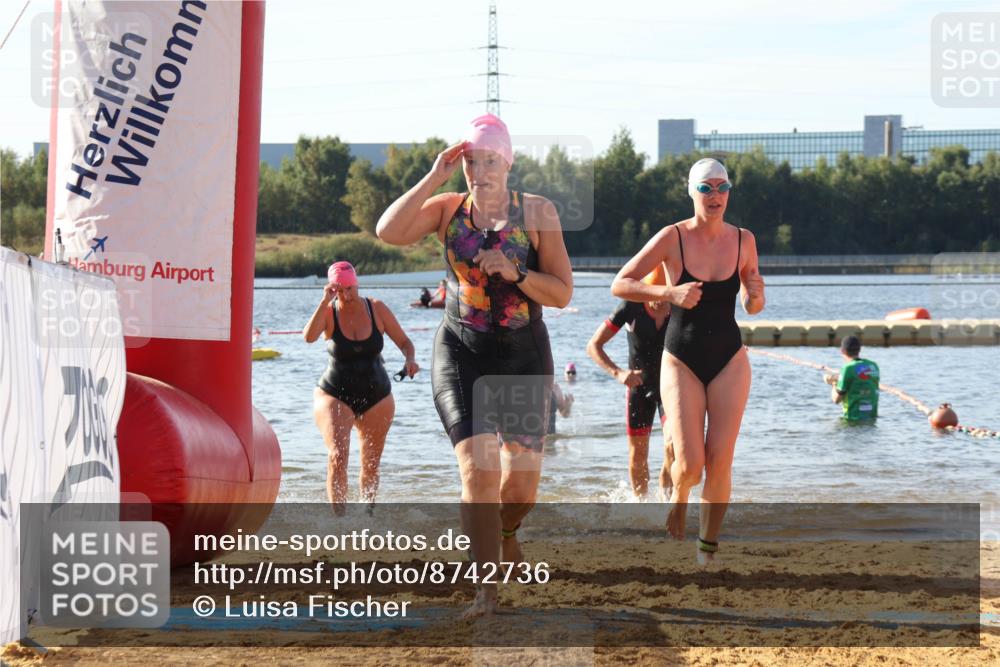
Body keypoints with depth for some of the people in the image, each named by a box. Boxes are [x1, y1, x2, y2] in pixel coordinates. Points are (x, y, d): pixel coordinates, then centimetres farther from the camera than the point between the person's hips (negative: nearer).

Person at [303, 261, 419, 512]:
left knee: (370, 465, 12)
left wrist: (410, 359, -17)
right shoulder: (329, 313, -10)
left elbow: (404, 342, 3)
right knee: (337, 456, -23)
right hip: (335, 395, -3)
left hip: (376, 396, 3)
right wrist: (325, 302, -31)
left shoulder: (376, 309, -5)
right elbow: (309, 337, -29)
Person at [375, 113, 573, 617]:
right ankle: (486, 590, -14)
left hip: (522, 354, 0)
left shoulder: (537, 212, -1)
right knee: (477, 467, -17)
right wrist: (434, 178, -16)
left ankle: (506, 533, 38)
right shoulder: (447, 208, 3)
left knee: (522, 482, 1)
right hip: (460, 350, 0)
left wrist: (514, 273, -19)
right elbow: (389, 232, -16)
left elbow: (562, 293, -3)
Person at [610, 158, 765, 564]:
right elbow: (620, 285, -9)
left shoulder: (743, 240, 1)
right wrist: (669, 294, -22)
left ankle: (709, 544, 9)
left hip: (729, 362, 2)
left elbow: (752, 307, 12)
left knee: (720, 462, -7)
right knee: (690, 464, -13)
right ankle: (678, 497, 23)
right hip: (682, 362, -2)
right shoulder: (673, 238, -9)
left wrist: (755, 295, -12)